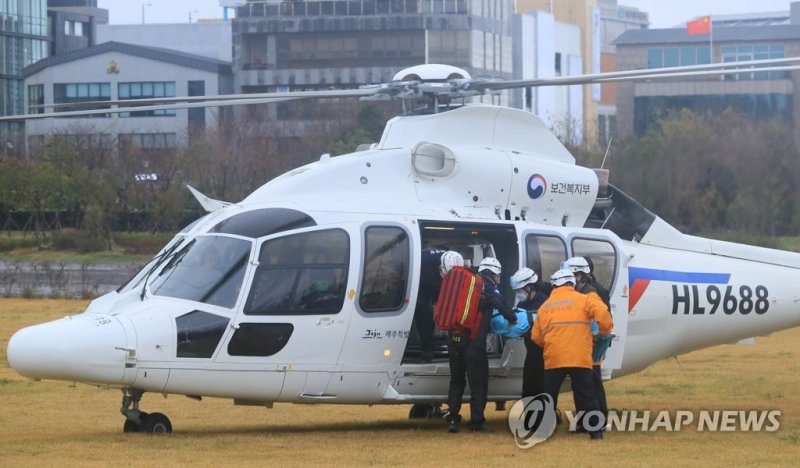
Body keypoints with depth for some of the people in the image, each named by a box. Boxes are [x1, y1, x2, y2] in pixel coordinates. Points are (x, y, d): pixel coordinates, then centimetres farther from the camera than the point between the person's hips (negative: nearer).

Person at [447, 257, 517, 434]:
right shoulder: (488, 287, -2)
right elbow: (502, 305, -16)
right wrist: (513, 320, 2)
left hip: (454, 340, 6)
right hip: (474, 343, -6)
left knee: (456, 381, 17)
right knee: (478, 384, 2)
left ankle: (453, 420, 12)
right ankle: (476, 423, 0)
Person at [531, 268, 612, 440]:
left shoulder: (545, 306, 14)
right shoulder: (583, 299, 4)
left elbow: (536, 337, 14)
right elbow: (602, 314, -10)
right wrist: (605, 331, 9)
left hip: (553, 359, 2)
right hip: (580, 358, -2)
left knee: (549, 395, 12)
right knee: (586, 396, 2)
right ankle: (596, 429, -2)